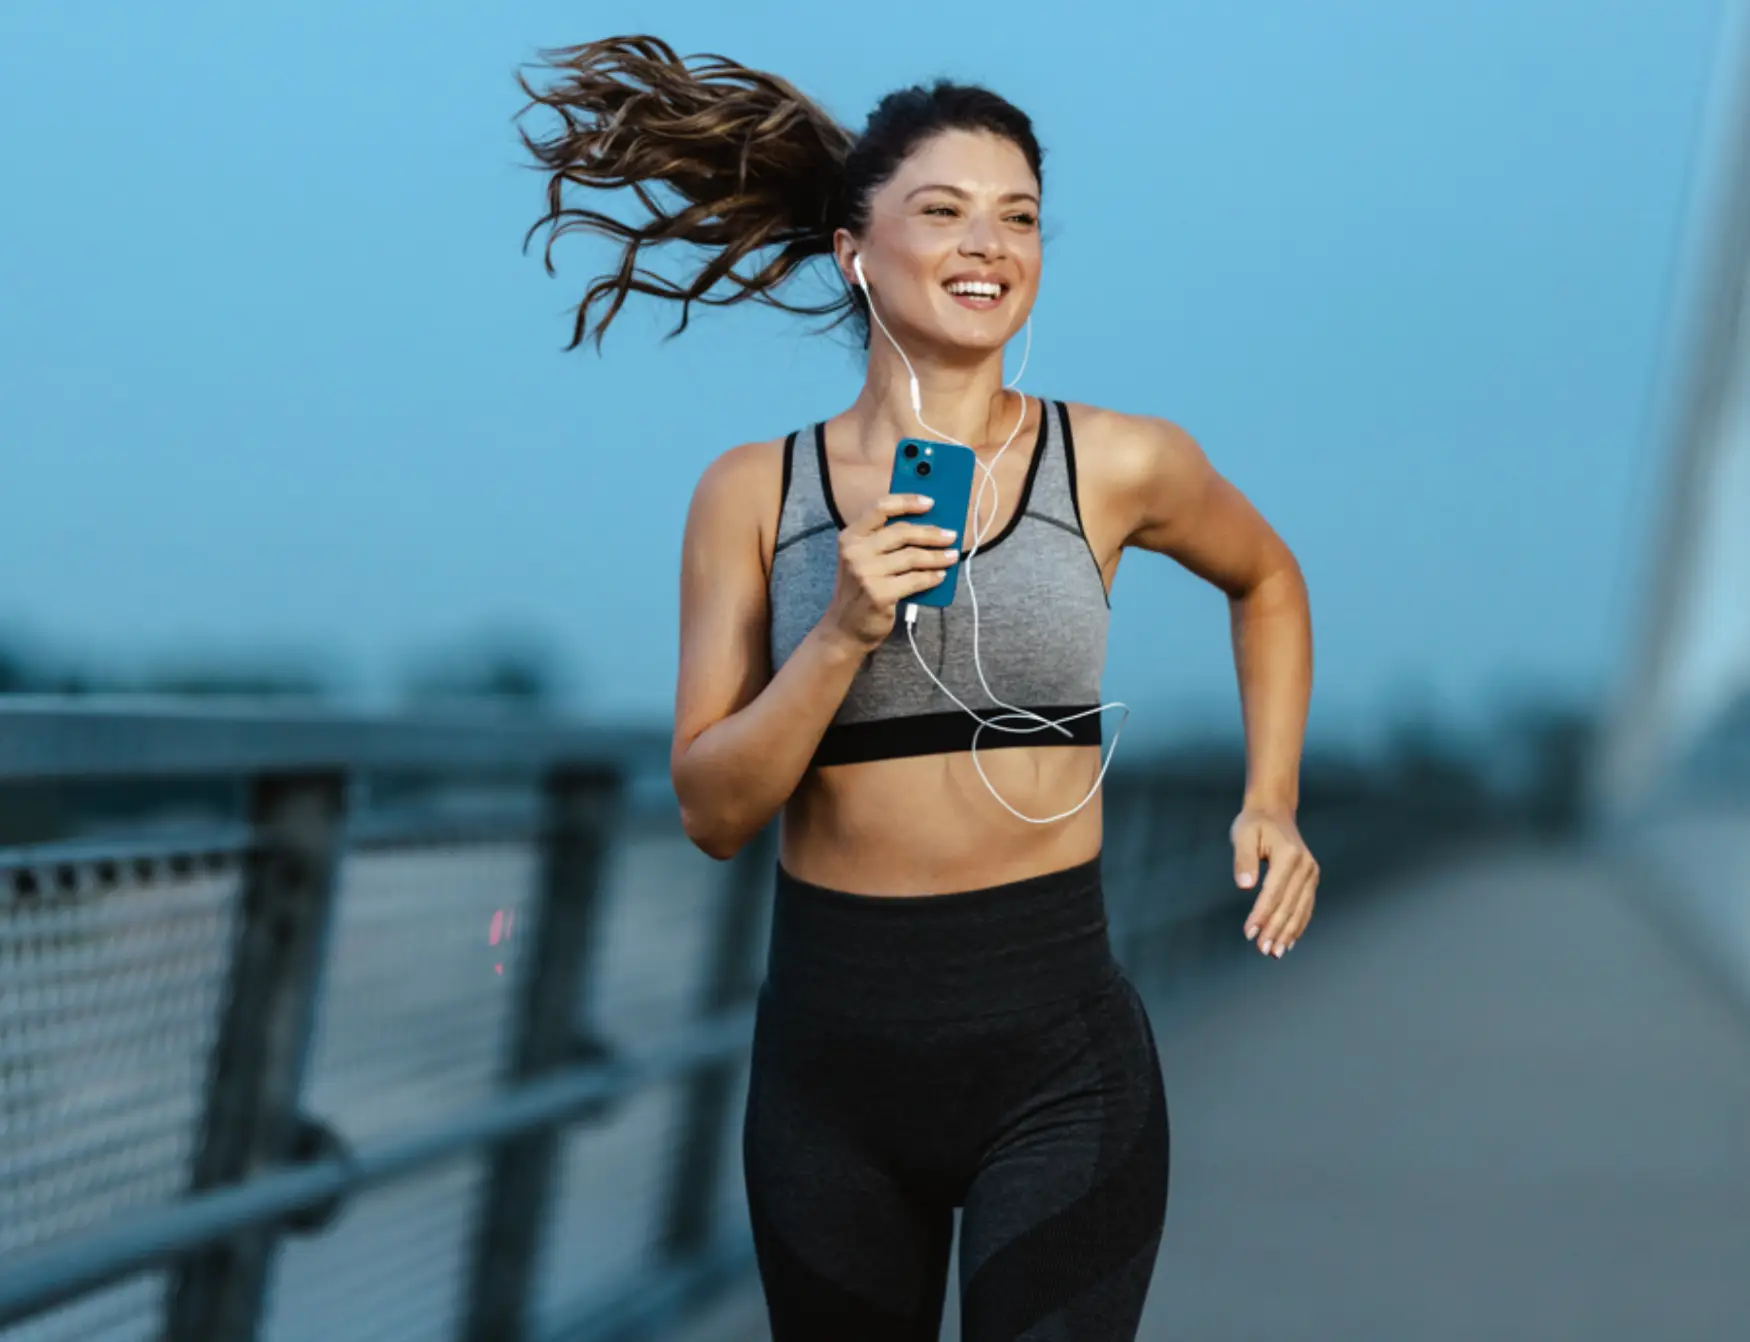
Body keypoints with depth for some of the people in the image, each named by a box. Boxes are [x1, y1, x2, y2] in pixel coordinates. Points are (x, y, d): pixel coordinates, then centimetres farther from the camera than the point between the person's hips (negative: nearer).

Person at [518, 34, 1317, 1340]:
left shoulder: (1119, 467, -1)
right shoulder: (754, 493, 0)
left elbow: (1267, 581, 20)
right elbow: (714, 811, -4)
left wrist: (1271, 804, 9)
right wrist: (843, 632, -17)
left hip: (1058, 1057, -2)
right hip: (830, 1048, 2)